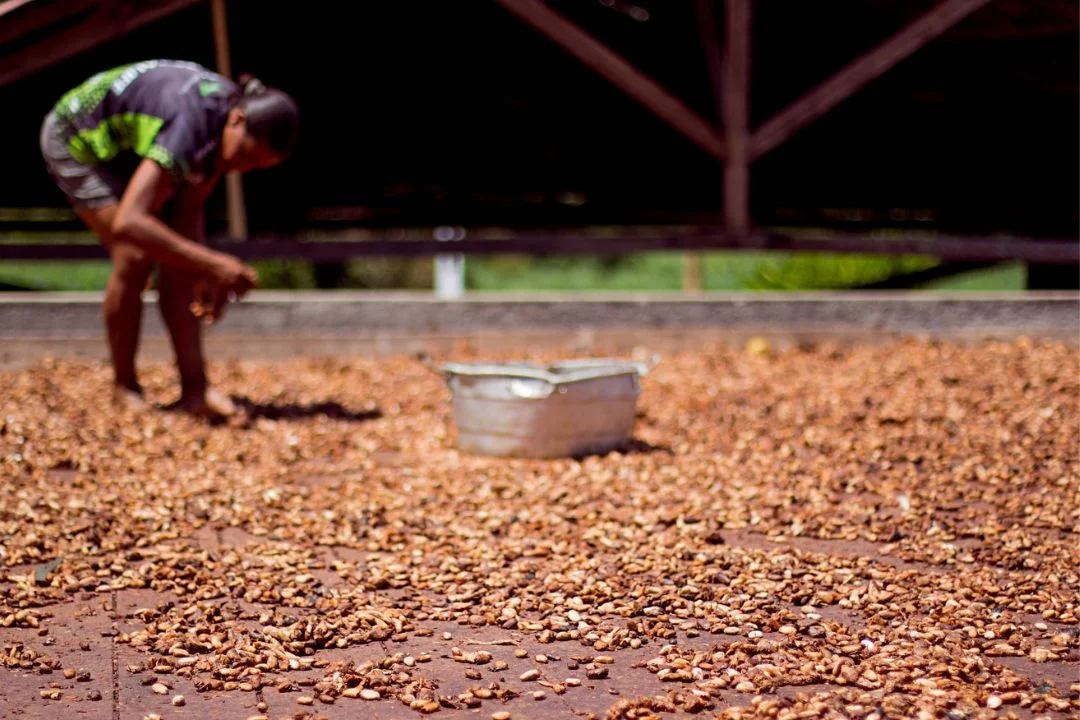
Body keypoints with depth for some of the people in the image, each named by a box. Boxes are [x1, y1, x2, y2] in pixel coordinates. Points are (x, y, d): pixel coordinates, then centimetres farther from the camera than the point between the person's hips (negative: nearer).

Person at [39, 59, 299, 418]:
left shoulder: (240, 118, -17)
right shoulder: (193, 129, -42)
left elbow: (190, 208, -9)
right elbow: (126, 223, -51)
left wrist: (208, 277, -19)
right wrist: (212, 264, -52)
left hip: (128, 145, 7)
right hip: (78, 139, -7)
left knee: (177, 259, -8)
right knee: (136, 257, -20)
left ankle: (194, 387, -8)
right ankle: (124, 386, -2)